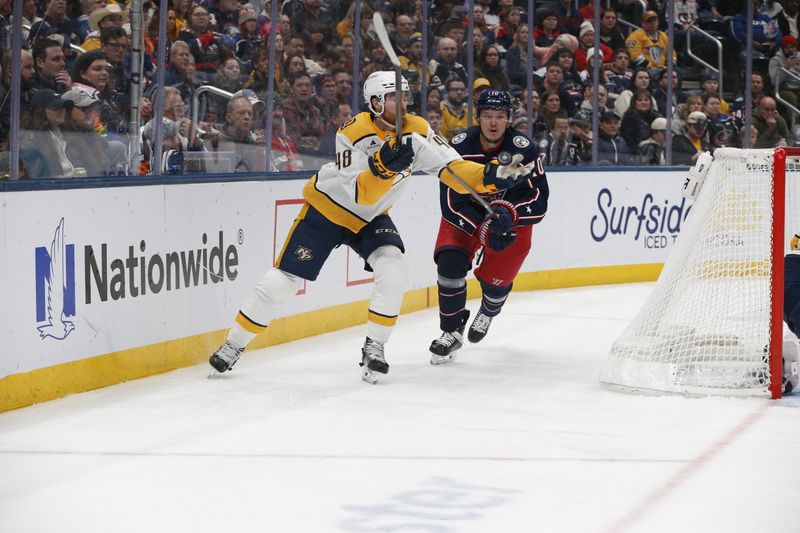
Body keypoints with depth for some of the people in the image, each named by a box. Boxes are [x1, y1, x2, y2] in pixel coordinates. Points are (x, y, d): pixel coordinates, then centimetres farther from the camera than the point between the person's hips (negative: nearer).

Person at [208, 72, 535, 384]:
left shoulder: (417, 130, -12)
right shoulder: (353, 134, -26)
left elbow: (452, 168, -19)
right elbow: (361, 194, -32)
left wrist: (491, 175, -35)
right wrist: (384, 167, -49)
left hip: (370, 218, 4)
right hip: (327, 208, -4)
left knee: (392, 270, -21)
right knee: (284, 280, -6)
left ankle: (374, 349, -8)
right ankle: (234, 345, 8)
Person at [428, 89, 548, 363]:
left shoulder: (523, 149, -24)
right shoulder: (460, 146, -22)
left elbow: (538, 199, -24)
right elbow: (451, 200, -21)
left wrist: (508, 215, -42)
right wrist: (483, 228, -32)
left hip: (512, 220, 0)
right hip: (465, 216, 0)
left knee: (496, 280, -2)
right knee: (450, 264, -21)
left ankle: (488, 312, 38)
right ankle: (452, 331, -4)